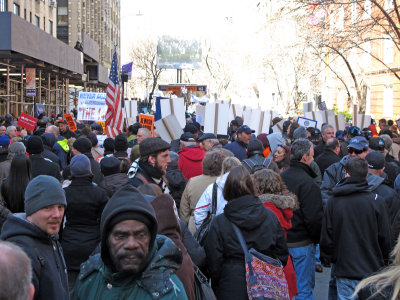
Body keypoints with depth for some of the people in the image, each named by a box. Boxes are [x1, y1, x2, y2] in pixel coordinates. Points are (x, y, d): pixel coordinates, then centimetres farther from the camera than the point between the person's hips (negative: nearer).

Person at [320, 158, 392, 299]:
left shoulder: (333, 201, -5)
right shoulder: (377, 201, -9)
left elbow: (326, 240, -1)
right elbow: (386, 239, -4)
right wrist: (383, 261, 14)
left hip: (344, 272, 1)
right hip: (372, 271, -1)